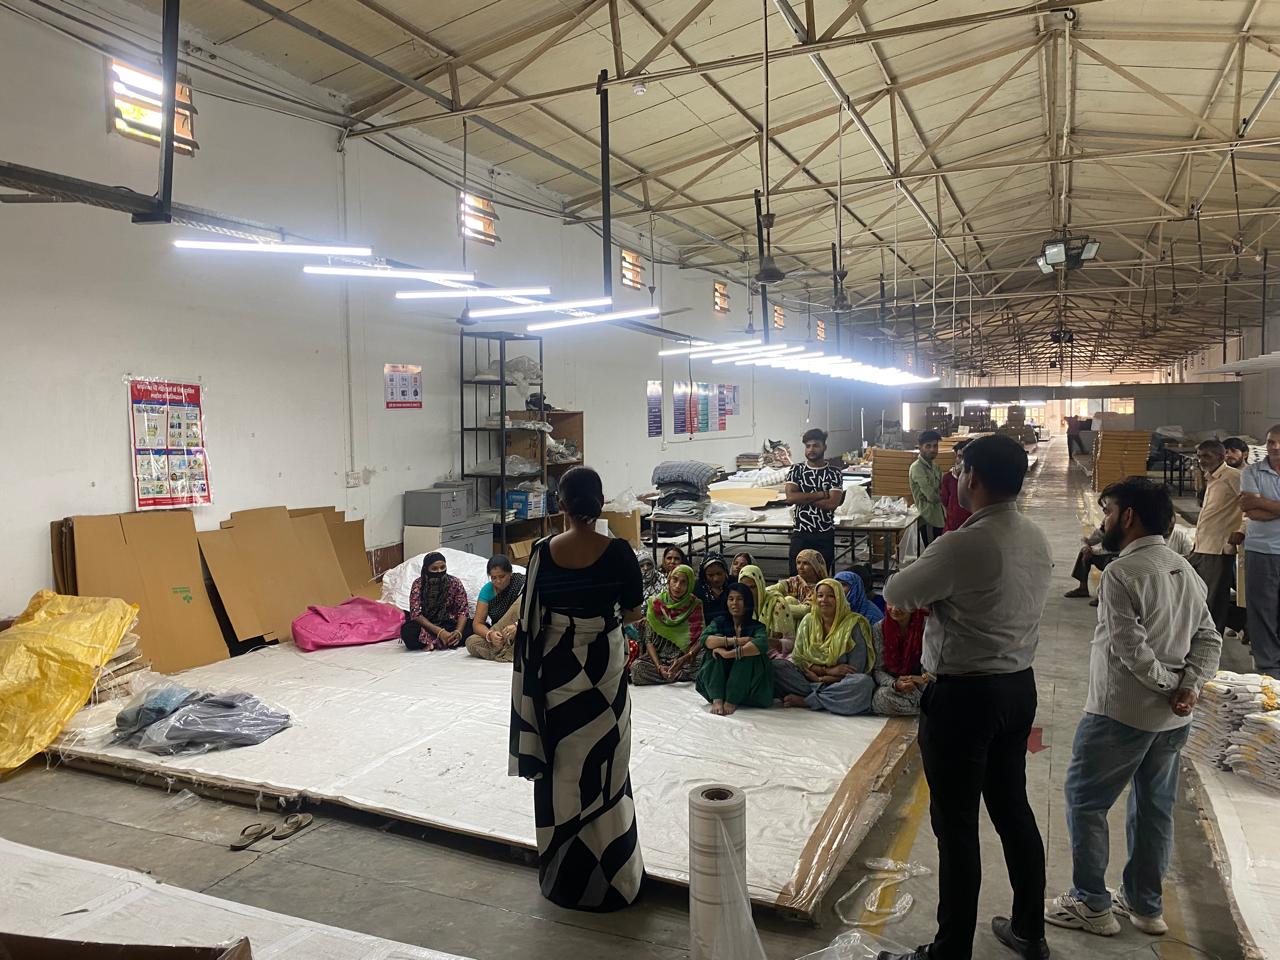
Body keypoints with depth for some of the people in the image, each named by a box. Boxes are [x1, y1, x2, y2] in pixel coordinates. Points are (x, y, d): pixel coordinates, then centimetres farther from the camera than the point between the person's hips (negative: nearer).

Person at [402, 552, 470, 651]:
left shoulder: (455, 583, -7)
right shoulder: (418, 584, -11)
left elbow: (462, 611, -9)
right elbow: (416, 614, -18)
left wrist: (458, 631, -31)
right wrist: (440, 632, -30)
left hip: (449, 624, 1)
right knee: (407, 631, -32)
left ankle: (432, 643, -24)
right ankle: (450, 642, -24)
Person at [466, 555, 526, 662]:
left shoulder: (522, 583, -11)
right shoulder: (487, 590, -2)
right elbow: (477, 623, -6)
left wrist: (517, 627, -42)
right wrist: (490, 634, -29)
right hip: (499, 634, 3)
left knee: (522, 601, -29)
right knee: (471, 642, -25)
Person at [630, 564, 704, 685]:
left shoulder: (695, 605, -1)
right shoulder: (655, 603, 0)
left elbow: (701, 639, -5)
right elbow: (649, 640, -1)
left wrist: (683, 660, -23)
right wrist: (659, 667, -18)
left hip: (686, 659, -1)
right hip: (658, 656, 1)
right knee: (636, 667, -30)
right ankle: (684, 676, -15)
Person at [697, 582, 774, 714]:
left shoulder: (756, 626, -2)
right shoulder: (720, 622, 5)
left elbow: (762, 644, -27)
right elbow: (705, 640, -18)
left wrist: (730, 653, -35)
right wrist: (735, 641, -28)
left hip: (746, 683, -2)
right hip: (721, 676, 2)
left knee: (750, 653, -26)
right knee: (714, 648, -20)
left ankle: (732, 701, -26)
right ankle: (717, 699, -30)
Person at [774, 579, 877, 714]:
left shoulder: (854, 624, -5)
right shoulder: (808, 621, 6)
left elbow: (854, 671, -9)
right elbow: (798, 658, 1)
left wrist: (819, 678, -14)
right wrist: (828, 670, -14)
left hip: (840, 684, -2)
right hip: (808, 680, 2)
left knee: (864, 683, -35)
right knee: (776, 667, -19)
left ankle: (805, 701, -22)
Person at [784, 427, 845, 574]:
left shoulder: (834, 473, 0)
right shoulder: (796, 470, 4)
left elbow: (832, 503, -12)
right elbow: (790, 497, -11)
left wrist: (803, 498, -10)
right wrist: (821, 494, -11)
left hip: (825, 534, 0)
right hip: (800, 534, 1)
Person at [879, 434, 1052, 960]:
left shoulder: (963, 546, -24)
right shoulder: (1037, 539, 3)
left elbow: (895, 592, -10)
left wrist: (908, 599, 11)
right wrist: (926, 600, 8)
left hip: (963, 697, -8)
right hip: (1020, 686, 8)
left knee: (956, 824, 4)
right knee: (1013, 807, 21)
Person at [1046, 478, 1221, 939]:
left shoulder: (1121, 573, -19)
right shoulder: (1186, 570, 7)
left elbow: (1132, 650, -22)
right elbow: (1209, 640, 6)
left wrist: (1168, 685, -8)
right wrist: (1189, 686, -5)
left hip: (1120, 712, -8)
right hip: (1173, 718, 8)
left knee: (1084, 800, 7)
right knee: (1155, 807, 17)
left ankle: (1091, 904, 15)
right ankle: (1145, 905, 30)